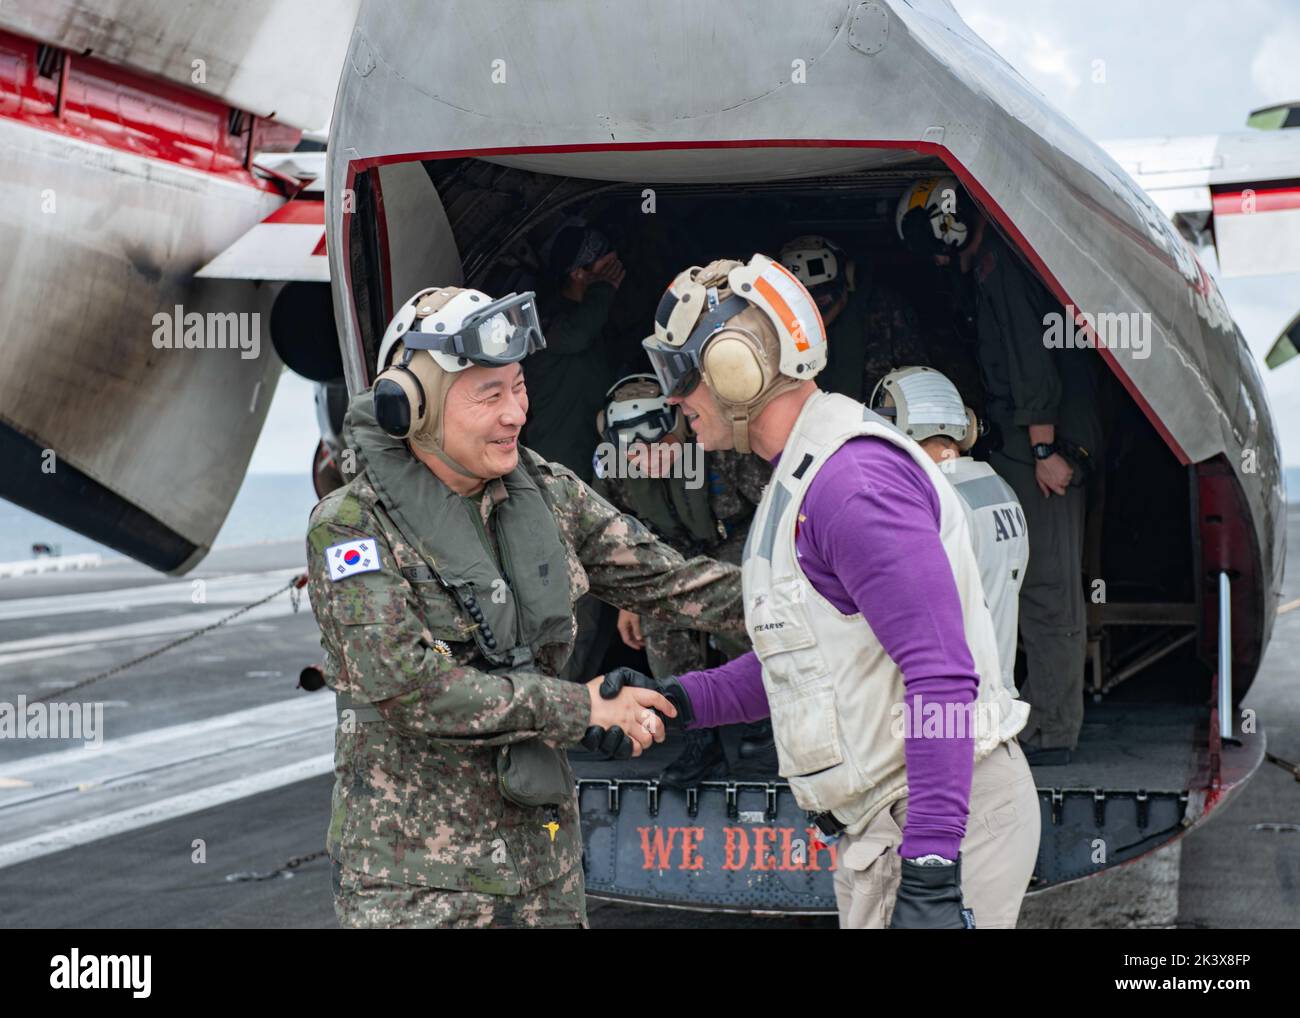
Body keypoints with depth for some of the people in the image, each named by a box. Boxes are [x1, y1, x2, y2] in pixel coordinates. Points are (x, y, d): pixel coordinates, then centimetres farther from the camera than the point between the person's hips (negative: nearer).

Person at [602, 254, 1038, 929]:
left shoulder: (855, 480, -20)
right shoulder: (802, 481, 14)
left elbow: (941, 676, -26)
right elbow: (799, 658, 21)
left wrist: (930, 872, -28)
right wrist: (681, 699, 9)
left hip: (942, 823, -10)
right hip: (879, 822, 10)